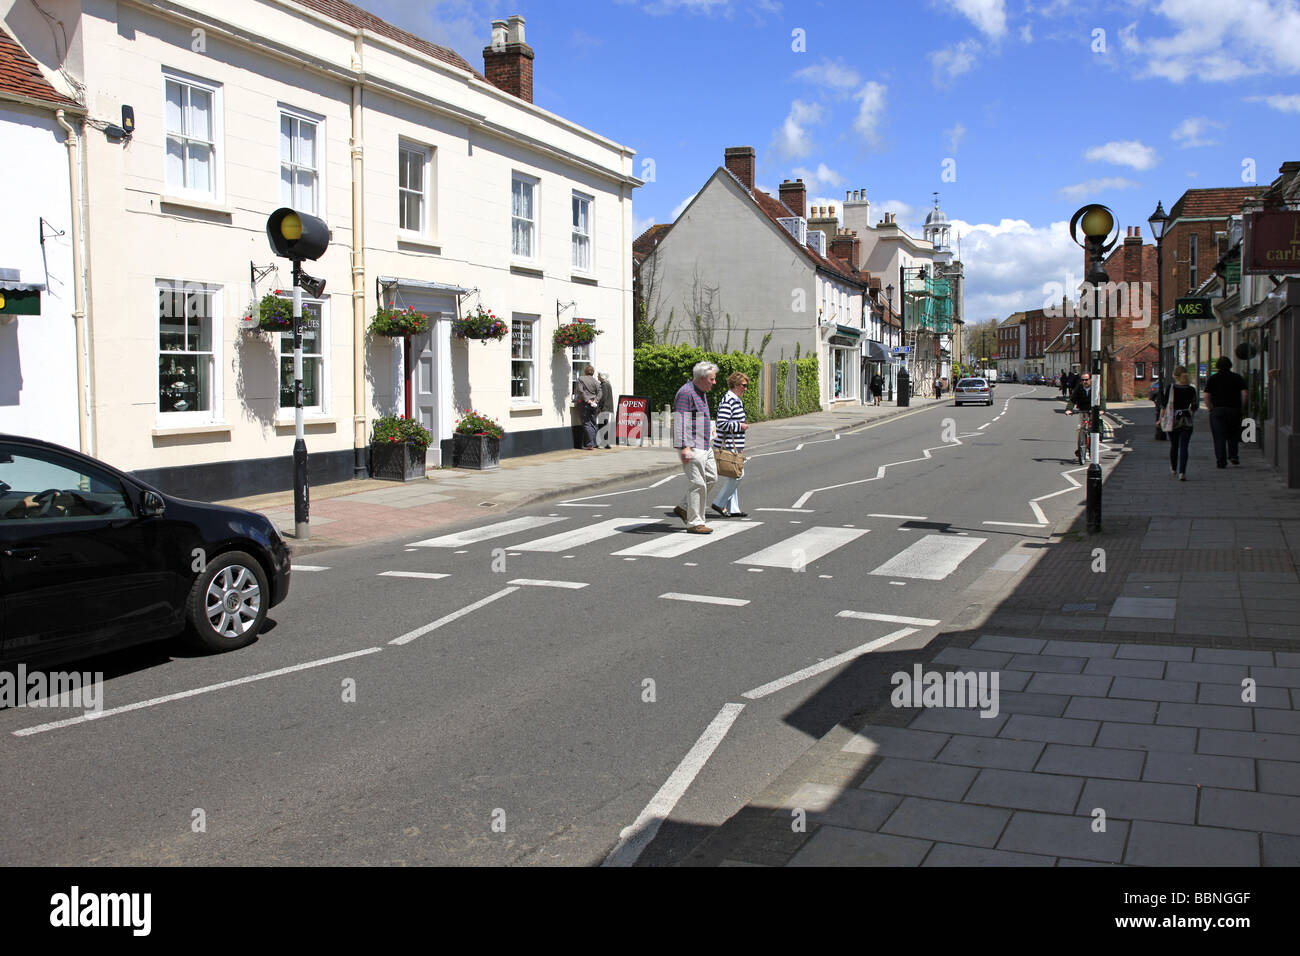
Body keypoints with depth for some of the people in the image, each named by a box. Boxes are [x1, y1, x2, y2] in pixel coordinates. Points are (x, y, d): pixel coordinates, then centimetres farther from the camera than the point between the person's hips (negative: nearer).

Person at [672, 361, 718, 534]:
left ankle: (683, 508, 21)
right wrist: (684, 447, -27)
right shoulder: (686, 393, -15)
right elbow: (680, 421, -21)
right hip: (691, 447, -10)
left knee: (711, 477, 12)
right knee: (697, 483, -8)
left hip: (704, 446, 10)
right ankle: (694, 523, -1)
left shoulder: (701, 392, 17)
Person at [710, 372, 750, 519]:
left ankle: (733, 509, 14)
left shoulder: (737, 401, 18)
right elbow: (722, 424, -24)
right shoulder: (728, 401, -16)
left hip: (735, 446, 10)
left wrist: (740, 447, 25)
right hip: (728, 446, -10)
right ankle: (718, 503, -3)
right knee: (736, 475, -11)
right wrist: (740, 426, -14)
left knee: (734, 477, 11)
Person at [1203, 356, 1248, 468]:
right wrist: (1241, 408, 7)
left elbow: (1206, 396, -4)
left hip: (1218, 410, -1)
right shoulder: (1237, 378, 5)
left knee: (1219, 437, 1)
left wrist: (1210, 408, 6)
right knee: (1233, 435, 18)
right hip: (1234, 409, 1)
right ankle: (1233, 456, 9)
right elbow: (1244, 394, -2)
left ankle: (1221, 461, -3)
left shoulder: (1213, 378, 2)